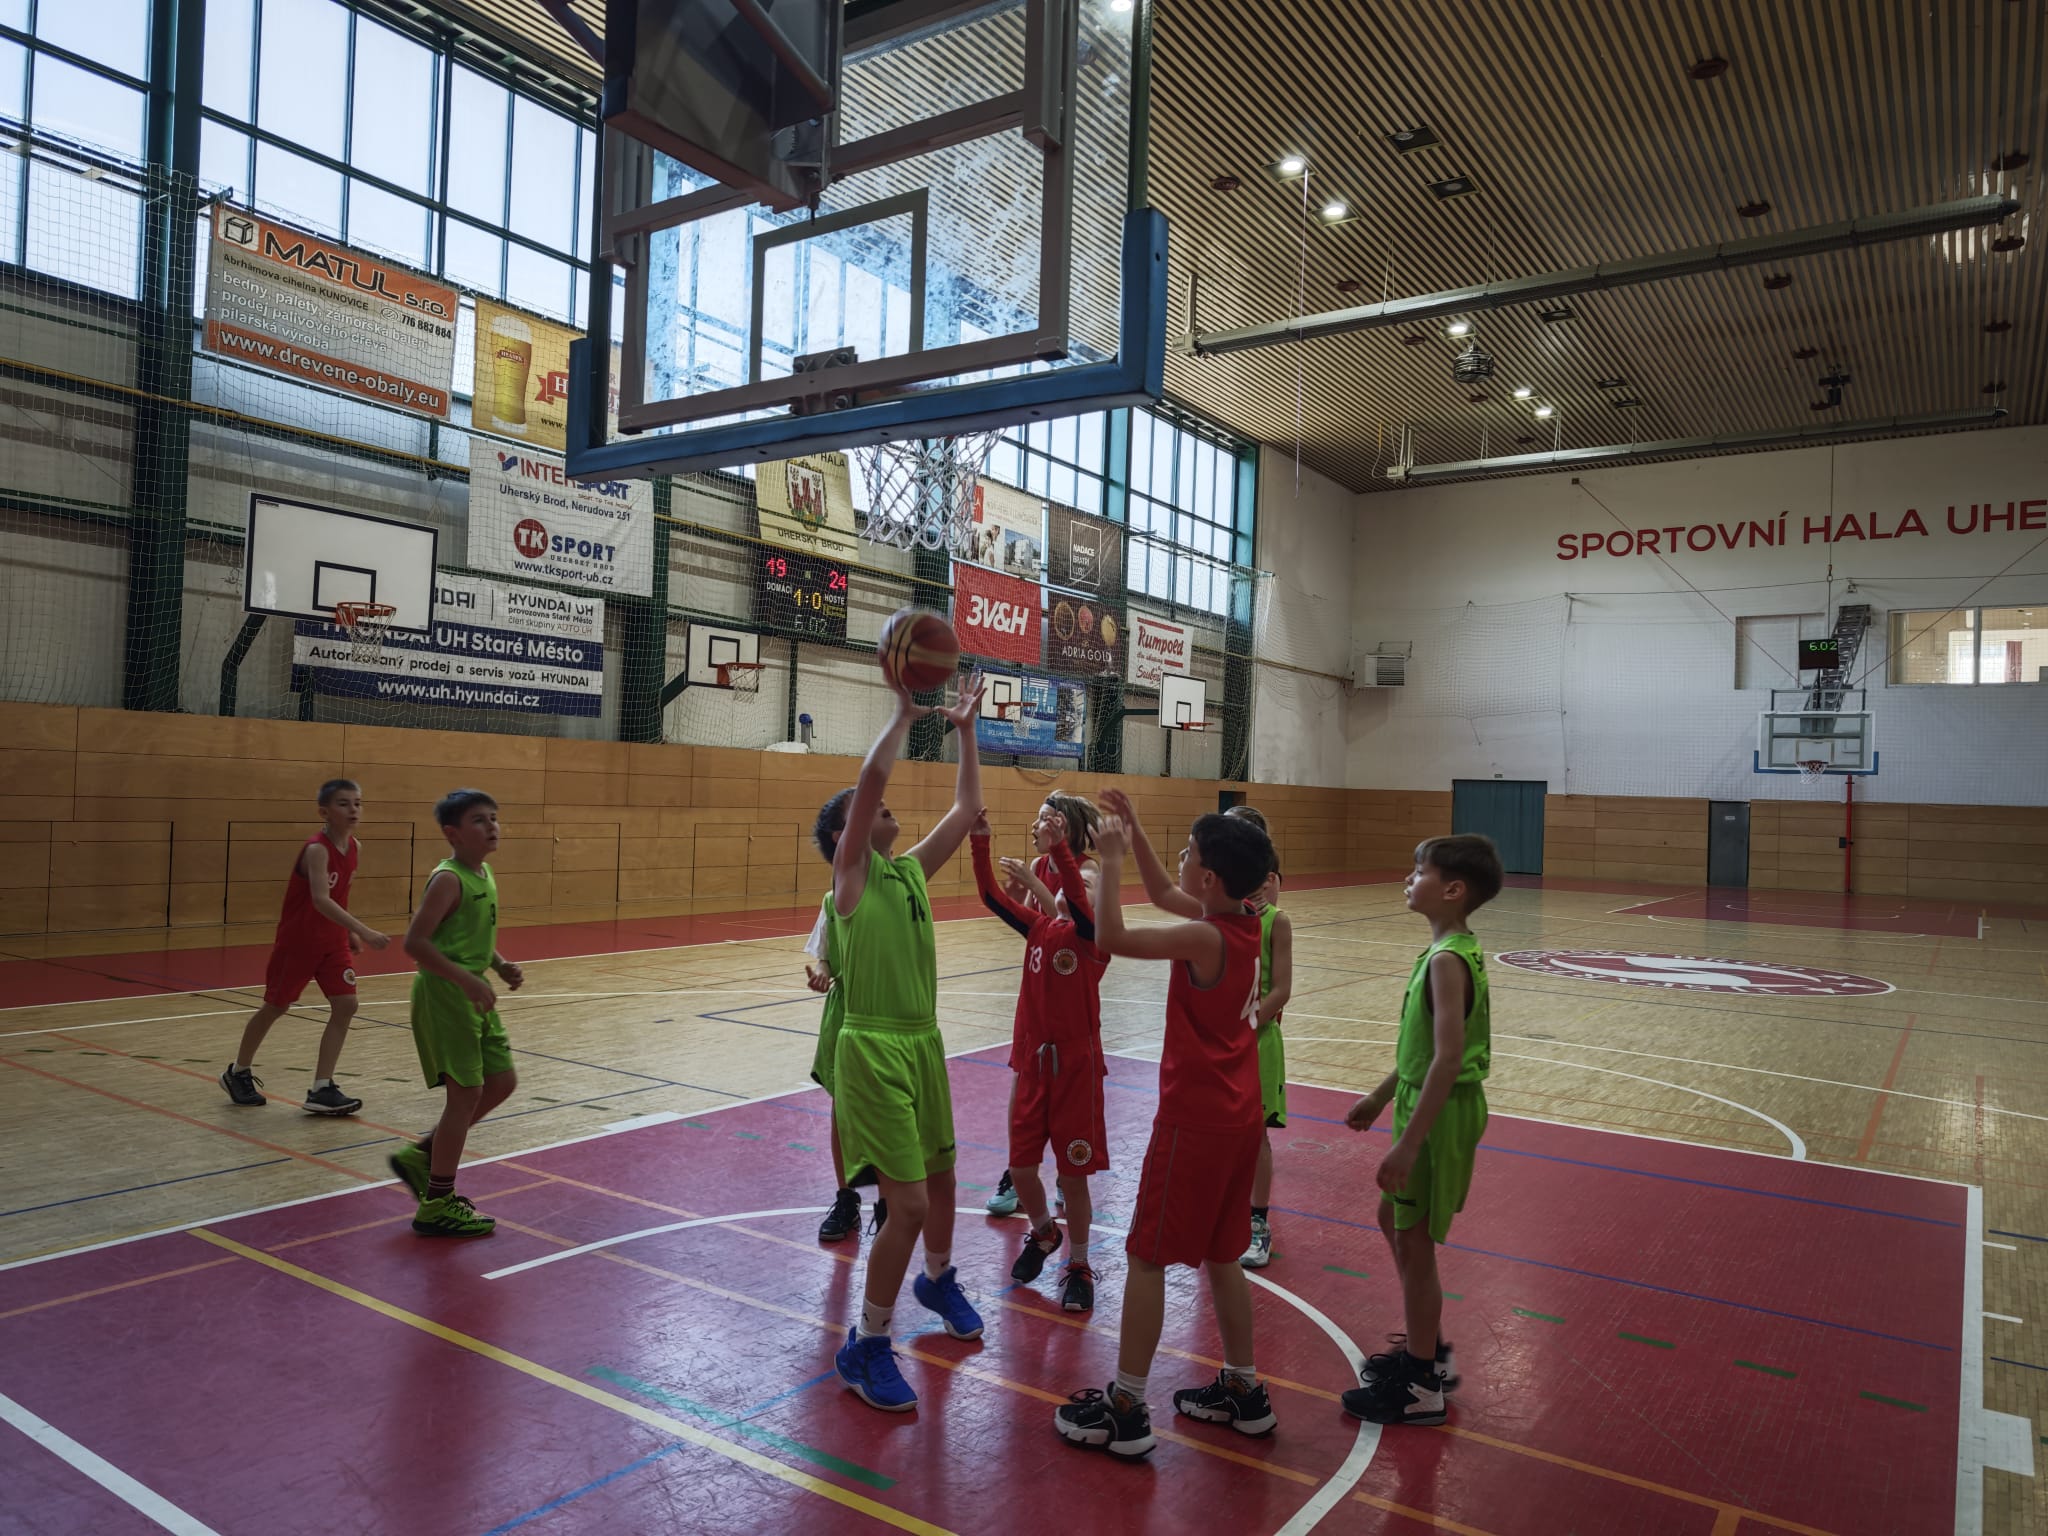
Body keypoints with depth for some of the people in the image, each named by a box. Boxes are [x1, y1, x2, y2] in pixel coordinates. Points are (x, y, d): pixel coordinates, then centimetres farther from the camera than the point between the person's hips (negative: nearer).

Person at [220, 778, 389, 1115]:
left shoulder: (354, 847, -2)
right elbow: (321, 900, -39)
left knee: (345, 1005, -6)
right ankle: (238, 1072, 34)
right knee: (276, 1007, 10)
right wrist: (363, 930, -48)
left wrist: (350, 933, 10)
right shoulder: (316, 849, -25)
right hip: (297, 941, -6)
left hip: (333, 941, 6)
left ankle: (322, 1089, -1)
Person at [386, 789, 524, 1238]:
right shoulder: (448, 879, -17)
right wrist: (466, 979, -26)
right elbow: (415, 942, -22)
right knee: (467, 1093, -4)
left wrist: (501, 965, 4)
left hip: (473, 995, 9)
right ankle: (437, 1205, 10)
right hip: (444, 995, -9)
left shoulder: (486, 875, 10)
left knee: (502, 1082, 12)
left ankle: (421, 1158, 27)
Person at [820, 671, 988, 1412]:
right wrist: (903, 712, -18)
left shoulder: (910, 871, 8)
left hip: (924, 1043, 7)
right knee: (908, 1203, -9)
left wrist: (965, 729, 10)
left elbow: (966, 810, 11)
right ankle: (866, 1346, 10)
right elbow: (871, 777, -23)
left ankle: (937, 1281, 48)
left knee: (940, 1177, 21)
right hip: (875, 1050, -7)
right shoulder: (850, 877, -10)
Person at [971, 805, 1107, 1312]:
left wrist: (1057, 846, -46)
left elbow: (1077, 901, -31)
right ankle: (1043, 1232, 40)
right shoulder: (1039, 927, 6)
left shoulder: (1093, 934, -10)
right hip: (1031, 1060, 5)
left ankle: (1078, 1266, 23)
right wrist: (980, 842, -18)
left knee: (1073, 1174, 4)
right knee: (1020, 1167, 12)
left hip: (1075, 1064, -5)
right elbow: (993, 897, -5)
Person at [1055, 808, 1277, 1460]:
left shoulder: (1205, 939, -22)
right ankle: (1243, 1391, 30)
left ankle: (1126, 1408, 11)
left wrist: (1112, 857, -17)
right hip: (1238, 1116, 8)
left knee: (1147, 1256, 3)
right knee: (1219, 1255, 20)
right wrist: (1134, 834, 16)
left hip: (1194, 1120, -8)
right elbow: (1165, 895, 18)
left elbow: (1111, 937, -27)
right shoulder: (1248, 929, 2)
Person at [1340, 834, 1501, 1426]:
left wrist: (1408, 1144, -27)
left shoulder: (1446, 959, -23)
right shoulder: (1454, 949, 8)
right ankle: (1426, 1349, 37)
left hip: (1440, 1112, -10)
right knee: (1394, 1219, 23)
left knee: (1413, 1242, 3)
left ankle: (1421, 1387, 18)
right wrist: (1382, 1095, 24)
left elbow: (1447, 1056, -28)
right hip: (1430, 1103, 10)